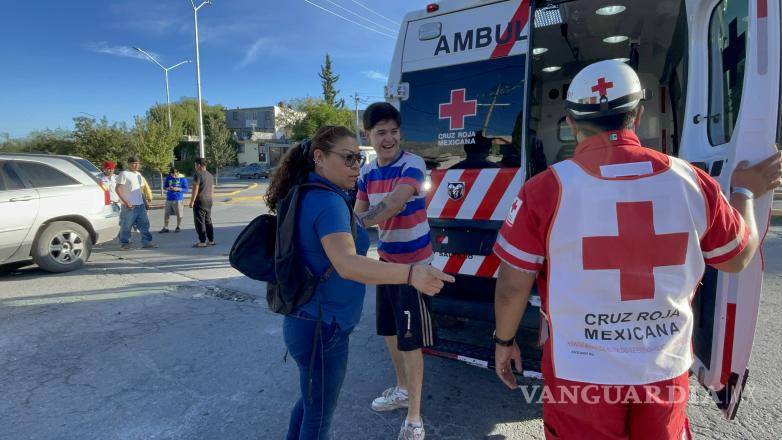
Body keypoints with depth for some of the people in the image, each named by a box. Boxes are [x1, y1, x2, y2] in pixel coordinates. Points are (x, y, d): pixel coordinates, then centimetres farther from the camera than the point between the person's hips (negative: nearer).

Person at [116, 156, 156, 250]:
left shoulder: (138, 174, 17)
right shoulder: (124, 174, -6)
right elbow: (118, 189, -12)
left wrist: (144, 200, 14)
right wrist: (125, 202, -17)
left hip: (140, 205, 7)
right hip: (129, 206, -7)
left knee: (144, 224, 5)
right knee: (126, 226, 1)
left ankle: (146, 242, 9)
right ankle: (124, 243, 12)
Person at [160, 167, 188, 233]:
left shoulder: (183, 178, -6)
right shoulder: (168, 178, 4)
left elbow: (185, 189, -4)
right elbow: (164, 186, 11)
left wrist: (178, 189, -20)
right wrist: (168, 188, -11)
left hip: (178, 199, -3)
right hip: (169, 199, 3)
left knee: (179, 214, 4)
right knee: (166, 213, 5)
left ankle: (178, 227, 21)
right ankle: (165, 228, 15)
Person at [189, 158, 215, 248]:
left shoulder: (198, 174, -11)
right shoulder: (210, 175, 14)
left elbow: (195, 189, -16)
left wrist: (192, 201, -13)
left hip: (200, 200, -8)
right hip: (209, 201, 8)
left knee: (200, 222, -4)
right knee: (208, 221, 14)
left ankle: (202, 241, -5)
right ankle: (211, 240, 16)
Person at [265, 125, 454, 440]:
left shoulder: (307, 195, 6)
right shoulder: (327, 202, -25)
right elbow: (346, 264, -40)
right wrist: (411, 273, -51)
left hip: (307, 320, 9)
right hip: (322, 327, -9)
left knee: (311, 400, 28)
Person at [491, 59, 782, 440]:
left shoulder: (547, 189, -18)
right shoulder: (691, 182, -8)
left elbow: (513, 284, -13)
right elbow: (738, 258, 8)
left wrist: (504, 341, 5)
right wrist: (745, 193, 24)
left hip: (581, 375, -3)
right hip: (665, 369, 3)